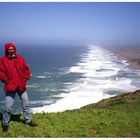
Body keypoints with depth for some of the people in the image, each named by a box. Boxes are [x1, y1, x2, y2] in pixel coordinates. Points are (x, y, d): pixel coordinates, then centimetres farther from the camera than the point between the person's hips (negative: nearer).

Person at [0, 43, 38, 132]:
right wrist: (7, 81, -12)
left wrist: (25, 79, 0)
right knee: (8, 107, -3)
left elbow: (27, 70, 10)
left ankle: (28, 120, 30)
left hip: (21, 86, 4)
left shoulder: (20, 58, 6)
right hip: (10, 87, -4)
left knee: (26, 104, 13)